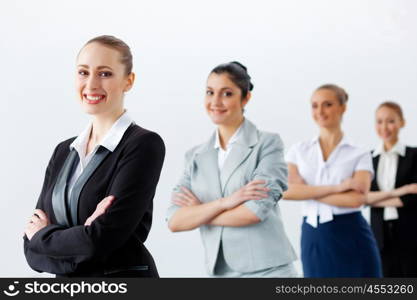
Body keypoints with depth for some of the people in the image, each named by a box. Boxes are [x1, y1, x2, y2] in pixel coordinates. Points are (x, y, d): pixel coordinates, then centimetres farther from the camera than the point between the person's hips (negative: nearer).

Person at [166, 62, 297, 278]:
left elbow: (256, 210, -15)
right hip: (219, 272, 5)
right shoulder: (196, 156, 10)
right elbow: (174, 221, -1)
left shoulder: (267, 144, -3)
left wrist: (198, 212, -2)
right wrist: (225, 202, -15)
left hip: (267, 271, -4)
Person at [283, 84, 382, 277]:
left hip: (351, 238, -2)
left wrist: (307, 191, -10)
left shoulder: (360, 155, 3)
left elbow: (357, 198, -14)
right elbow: (286, 190, -8)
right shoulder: (298, 151, 9)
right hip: (314, 239, 2)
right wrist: (336, 187, -14)